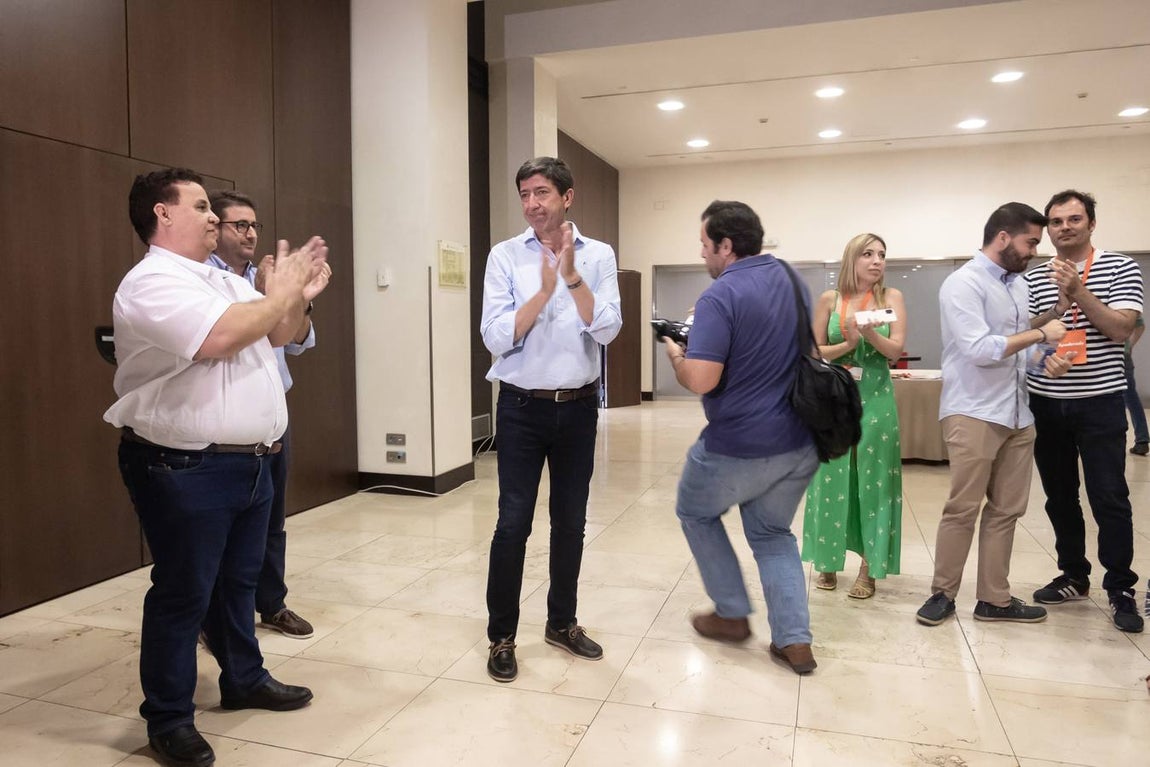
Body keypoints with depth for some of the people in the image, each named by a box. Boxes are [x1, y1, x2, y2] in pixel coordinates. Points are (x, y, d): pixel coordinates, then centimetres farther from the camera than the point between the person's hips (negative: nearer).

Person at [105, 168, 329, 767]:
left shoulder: (225, 281, 15)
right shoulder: (152, 282, -15)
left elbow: (276, 335, 23)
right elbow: (221, 336, -31)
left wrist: (300, 296, 4)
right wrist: (281, 291, -16)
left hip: (249, 461, 9)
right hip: (187, 469, -9)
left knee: (238, 579, 20)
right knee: (183, 593, 4)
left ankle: (244, 679, 37)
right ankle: (168, 718, 20)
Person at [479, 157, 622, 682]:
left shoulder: (598, 256, 0)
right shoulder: (505, 256, -4)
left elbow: (607, 330, -11)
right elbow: (496, 338, -12)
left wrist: (572, 276, -21)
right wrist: (544, 290, -21)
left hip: (579, 406, 2)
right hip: (522, 407, -2)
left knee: (571, 521, 13)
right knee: (513, 523, -1)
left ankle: (562, 623, 31)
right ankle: (501, 636, 16)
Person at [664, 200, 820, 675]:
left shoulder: (720, 297, -19)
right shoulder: (788, 276, 7)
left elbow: (700, 381, -27)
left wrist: (676, 355, -4)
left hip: (740, 446, -7)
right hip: (799, 440, 7)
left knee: (695, 513, 20)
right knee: (773, 534, 22)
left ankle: (733, 615, 26)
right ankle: (795, 641, 15)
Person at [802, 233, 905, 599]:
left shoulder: (892, 297, 2)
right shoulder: (829, 299, 2)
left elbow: (896, 351, -6)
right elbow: (814, 352, 3)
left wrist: (871, 334, -24)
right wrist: (848, 344, -14)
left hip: (876, 399, 0)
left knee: (873, 482, 2)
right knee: (832, 480, 5)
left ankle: (868, 568, 11)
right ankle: (828, 560, 19)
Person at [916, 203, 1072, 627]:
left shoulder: (1019, 284, 14)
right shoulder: (963, 284, -9)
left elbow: (1016, 349, 17)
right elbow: (979, 349, -18)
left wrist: (1046, 361, -3)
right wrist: (1040, 334, -11)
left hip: (1018, 414, 8)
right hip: (973, 414, -7)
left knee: (1006, 510, 10)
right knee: (962, 509, -2)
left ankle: (994, 599, 20)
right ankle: (943, 593, 14)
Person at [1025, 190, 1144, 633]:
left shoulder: (1121, 269, -1)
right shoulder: (1033, 278, 6)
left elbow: (1121, 329, -11)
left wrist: (1080, 291, -19)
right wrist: (1061, 304, -15)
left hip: (1099, 402, -3)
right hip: (1046, 404, 3)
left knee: (1109, 498, -1)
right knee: (1059, 497, 11)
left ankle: (1120, 589, 12)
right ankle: (1074, 576, 25)